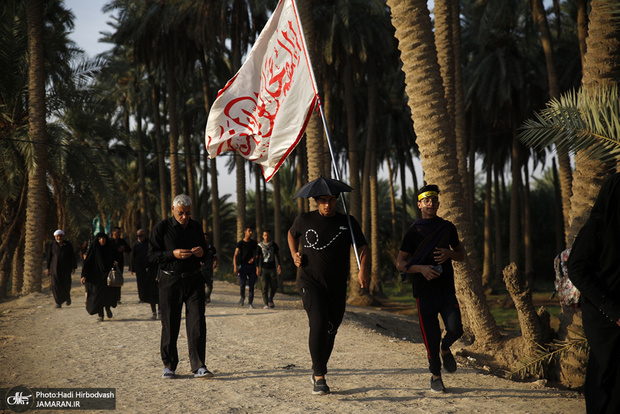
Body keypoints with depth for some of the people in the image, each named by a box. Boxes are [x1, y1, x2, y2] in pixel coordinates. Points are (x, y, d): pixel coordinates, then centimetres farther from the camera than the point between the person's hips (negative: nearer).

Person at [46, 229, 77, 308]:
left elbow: (72, 257, 2)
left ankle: (67, 296, 31)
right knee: (56, 285, -9)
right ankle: (58, 302, -4)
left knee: (66, 284, 0)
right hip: (55, 268, 0)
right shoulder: (52, 245, 2)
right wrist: (47, 268, 0)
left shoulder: (68, 245, 2)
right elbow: (48, 257, 4)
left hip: (65, 268, 0)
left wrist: (73, 268, -3)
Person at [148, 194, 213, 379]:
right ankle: (169, 366, 17)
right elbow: (152, 255, -5)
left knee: (197, 324, -6)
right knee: (170, 325, 3)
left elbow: (205, 249, 21)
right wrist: (173, 254, -19)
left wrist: (202, 252, -3)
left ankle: (199, 367, -4)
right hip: (170, 282, -3)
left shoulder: (196, 227, 11)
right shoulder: (161, 228, -2)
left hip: (194, 280, 3)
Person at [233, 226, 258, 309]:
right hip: (243, 266, -3)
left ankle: (250, 303, 6)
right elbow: (235, 255, -5)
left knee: (251, 285, -1)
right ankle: (242, 297, 17)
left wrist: (253, 258, -5)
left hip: (252, 265, 3)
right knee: (242, 284, -12)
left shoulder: (254, 243, 10)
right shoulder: (240, 243, -1)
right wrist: (235, 267, -16)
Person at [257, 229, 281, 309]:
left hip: (272, 268, 1)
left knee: (274, 286, -2)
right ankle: (266, 304, 0)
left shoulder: (274, 245, 5)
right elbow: (258, 258, 4)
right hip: (264, 268, -1)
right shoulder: (260, 246, 3)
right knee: (265, 287, -6)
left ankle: (270, 299, 24)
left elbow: (277, 256, 3)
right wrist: (258, 268, -4)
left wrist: (279, 266, -10)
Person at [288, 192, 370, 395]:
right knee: (319, 323, -22)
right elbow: (291, 234, 23)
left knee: (330, 331, 11)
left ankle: (318, 367, 36)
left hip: (337, 287, 2)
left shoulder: (348, 222, 2)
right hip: (311, 283, -2)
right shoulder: (304, 220, 2)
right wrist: (294, 254, 6)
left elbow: (363, 248, -4)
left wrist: (363, 268, -24)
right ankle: (319, 378, -17)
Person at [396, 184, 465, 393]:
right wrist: (421, 268, -17)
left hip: (447, 288, 2)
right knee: (431, 335, 1)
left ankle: (445, 349, 22)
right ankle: (435, 374, 21)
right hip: (424, 291, -2)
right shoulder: (413, 232, 0)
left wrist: (450, 253, -6)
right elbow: (400, 262, 0)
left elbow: (461, 255, 17)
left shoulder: (448, 228, 9)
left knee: (455, 329, -13)